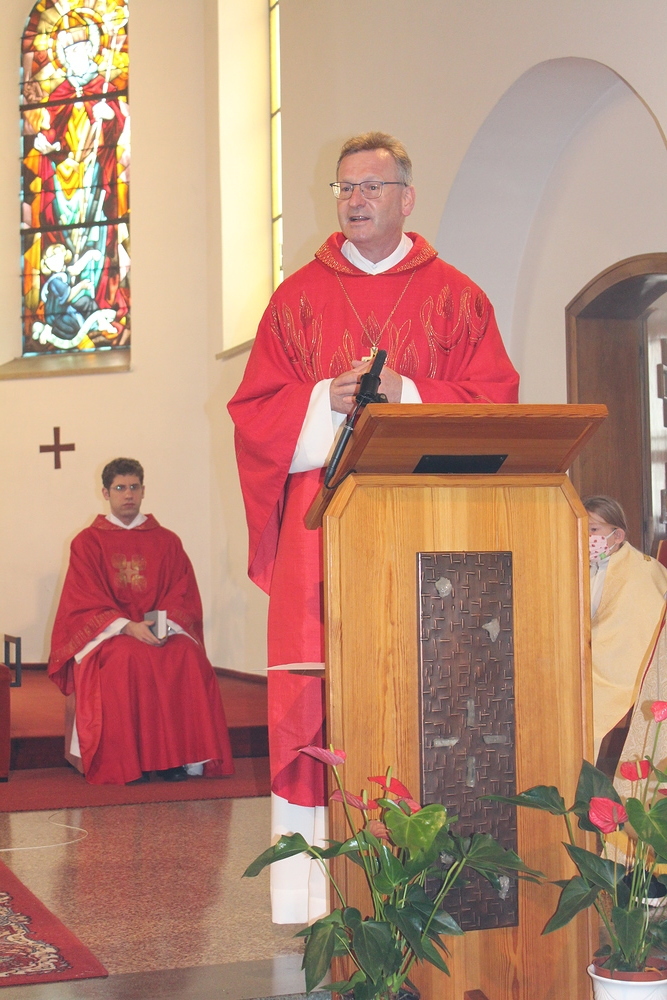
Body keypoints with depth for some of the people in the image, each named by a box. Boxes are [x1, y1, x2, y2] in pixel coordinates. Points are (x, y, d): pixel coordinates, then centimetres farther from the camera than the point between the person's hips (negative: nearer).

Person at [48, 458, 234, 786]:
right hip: (106, 634, -2)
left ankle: (175, 758, -27)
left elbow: (184, 596, 6)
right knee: (126, 658, -35)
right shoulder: (88, 542, 8)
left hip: (162, 632, 2)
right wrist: (127, 626, -20)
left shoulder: (167, 541, 14)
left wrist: (165, 624, -17)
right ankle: (128, 763, -31)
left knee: (188, 657, -30)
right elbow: (85, 602, -3)